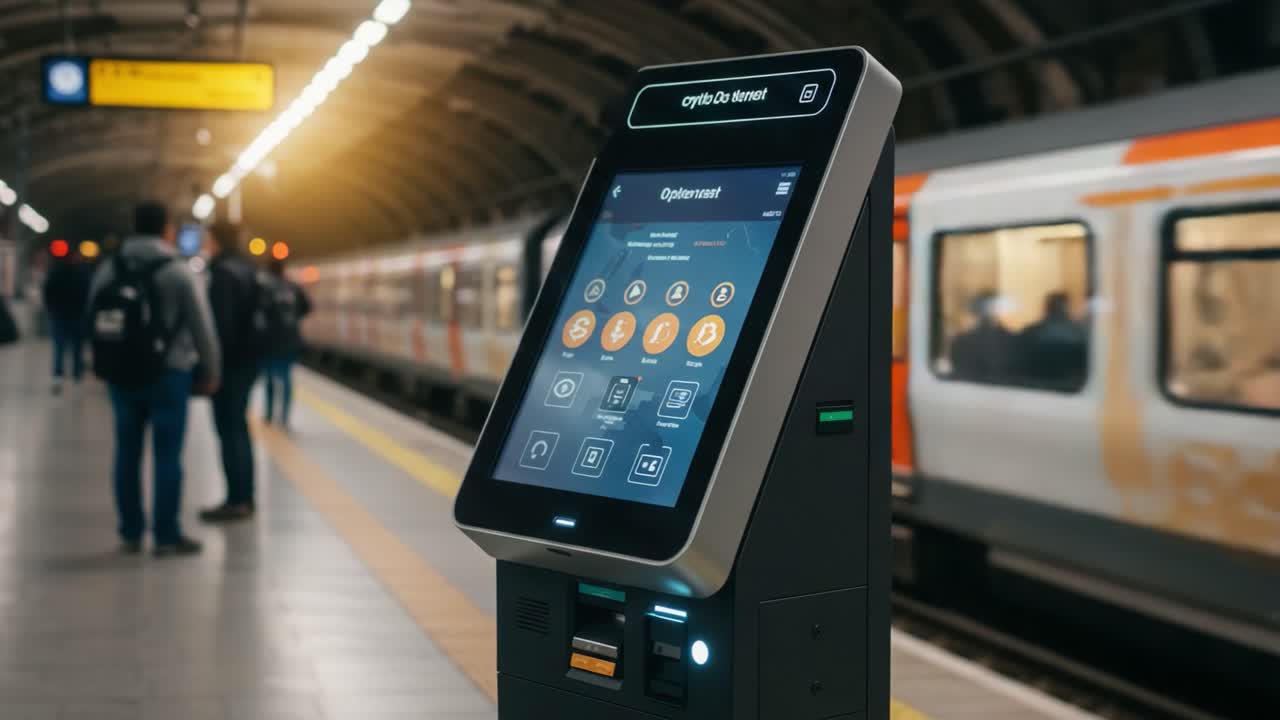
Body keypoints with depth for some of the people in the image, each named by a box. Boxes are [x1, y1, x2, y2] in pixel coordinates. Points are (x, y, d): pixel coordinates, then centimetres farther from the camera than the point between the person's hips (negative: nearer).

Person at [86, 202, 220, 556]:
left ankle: (130, 533, 14)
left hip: (121, 374, 5)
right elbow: (202, 328, -5)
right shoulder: (179, 272, -6)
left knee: (127, 451, 9)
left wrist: (110, 363, 14)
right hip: (168, 374, -4)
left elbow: (94, 324, 7)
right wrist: (210, 372, 6)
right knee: (167, 454, -1)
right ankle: (167, 536, 1)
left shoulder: (107, 271, 7)